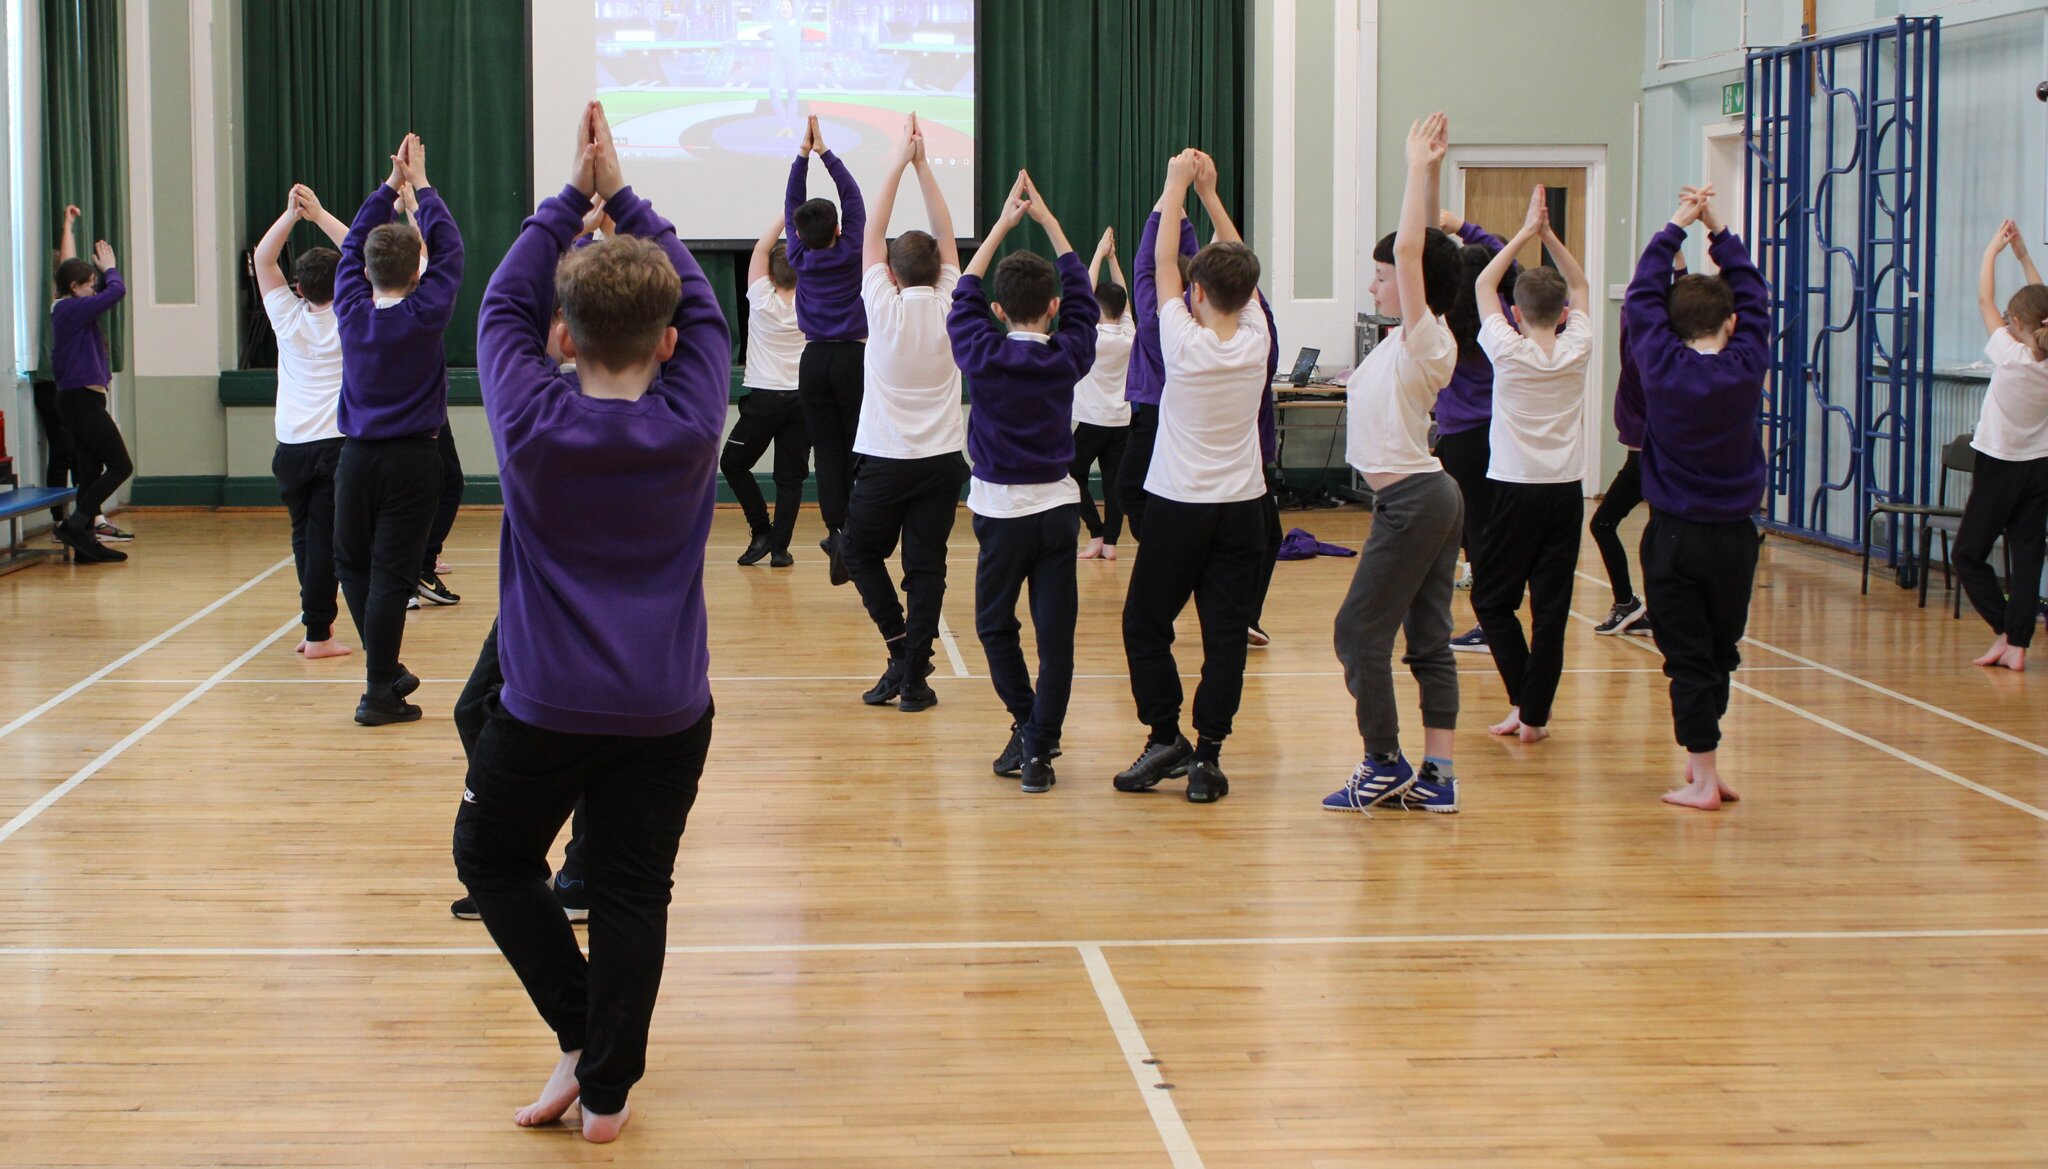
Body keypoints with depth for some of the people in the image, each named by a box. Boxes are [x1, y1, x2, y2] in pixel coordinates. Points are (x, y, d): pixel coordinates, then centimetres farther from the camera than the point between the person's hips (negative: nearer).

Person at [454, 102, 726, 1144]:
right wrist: (623, 198, 8)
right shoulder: (691, 425, -10)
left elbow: (503, 305, 2)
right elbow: (702, 308, 5)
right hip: (668, 713, 1)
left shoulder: (532, 423, -13)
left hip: (546, 706, -1)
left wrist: (572, 197, 6)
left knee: (493, 858, 20)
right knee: (631, 892, 8)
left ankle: (582, 1036, 14)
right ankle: (606, 1089, 12)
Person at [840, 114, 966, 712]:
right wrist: (922, 167, 5)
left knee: (861, 551, 16)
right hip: (942, 460, 2)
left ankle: (901, 645, 3)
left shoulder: (885, 307, -9)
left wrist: (899, 164, 2)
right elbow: (946, 235, 7)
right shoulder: (948, 309, -2)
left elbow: (872, 233, -1)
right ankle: (913, 678, 2)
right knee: (926, 567, 4)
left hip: (886, 460, -2)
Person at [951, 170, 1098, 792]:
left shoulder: (984, 356, -11)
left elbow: (965, 295, 4)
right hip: (1057, 507, 2)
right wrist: (1047, 221, 16)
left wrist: (1003, 224, 10)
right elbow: (1082, 294, 10)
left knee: (995, 623, 15)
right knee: (1055, 630, 2)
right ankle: (1040, 748, -1)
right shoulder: (1069, 355, -6)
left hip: (1001, 511, -1)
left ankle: (1027, 724, 14)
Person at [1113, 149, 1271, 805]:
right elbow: (1239, 265, 8)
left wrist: (1177, 185, 6)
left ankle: (1165, 737, 9)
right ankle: (1207, 752, 0)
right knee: (1226, 633, 2)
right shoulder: (1256, 341, -5)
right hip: (1241, 510, 3)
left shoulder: (1185, 343, -14)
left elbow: (1163, 260, -4)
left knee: (1145, 624, 10)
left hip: (1179, 508, -3)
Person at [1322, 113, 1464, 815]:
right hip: (1430, 496, 10)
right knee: (1429, 637, 8)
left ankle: (1385, 768, 5)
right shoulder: (1413, 338, 8)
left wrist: (1420, 169, -21)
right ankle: (1437, 777, 8)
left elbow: (1410, 249, -25)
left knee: (1360, 633, -2)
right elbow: (1419, 252, 14)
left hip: (1410, 503, -10)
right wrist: (1427, 172, 10)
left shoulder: (1424, 341, -15)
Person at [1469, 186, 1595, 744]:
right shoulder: (1577, 350, -1)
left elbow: (1484, 284, 4)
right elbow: (1580, 285, 14)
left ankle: (1522, 702, 2)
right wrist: (1548, 235, 8)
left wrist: (1526, 233, 6)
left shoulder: (1508, 351, -8)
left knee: (1492, 597, 10)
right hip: (1566, 490, 3)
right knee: (1551, 605, 3)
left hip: (1516, 489, -3)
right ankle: (1535, 714, 4)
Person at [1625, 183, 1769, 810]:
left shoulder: (1663, 366, -10)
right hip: (1734, 536, 2)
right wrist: (1717, 228, 12)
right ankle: (1702, 765, 21)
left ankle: (1703, 777, -1)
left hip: (1675, 535, -2)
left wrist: (1676, 227, 9)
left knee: (1687, 656, 1)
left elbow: (1642, 296, 2)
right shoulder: (1747, 366, -6)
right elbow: (1753, 294, 8)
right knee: (1720, 653, 15)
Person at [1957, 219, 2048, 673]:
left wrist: (1993, 250, 1)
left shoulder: (2011, 357, -17)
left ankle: (2006, 630, -2)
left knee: (1968, 554, 6)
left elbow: (1985, 301, -8)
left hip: (2002, 467, -5)